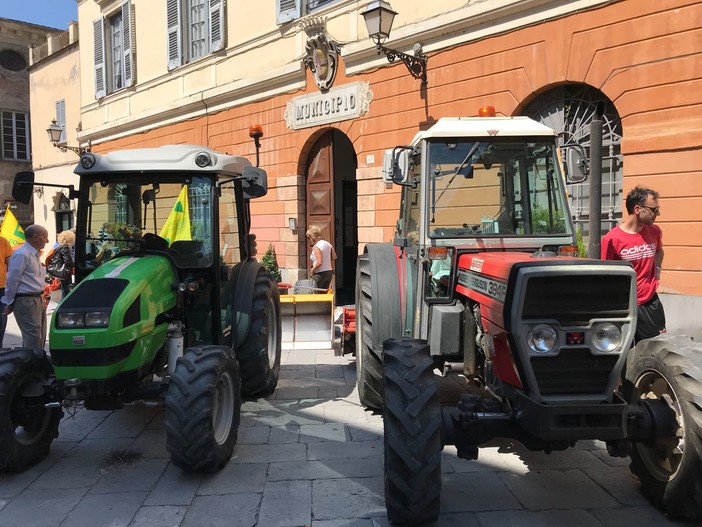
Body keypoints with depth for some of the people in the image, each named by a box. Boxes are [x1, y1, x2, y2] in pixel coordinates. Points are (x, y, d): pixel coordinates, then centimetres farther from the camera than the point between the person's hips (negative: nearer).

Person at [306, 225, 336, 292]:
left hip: (320, 274, -8)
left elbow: (319, 262, -23)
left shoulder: (316, 247, -15)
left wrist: (312, 270, -9)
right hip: (329, 272, 8)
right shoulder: (327, 244, 8)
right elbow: (334, 257, 17)